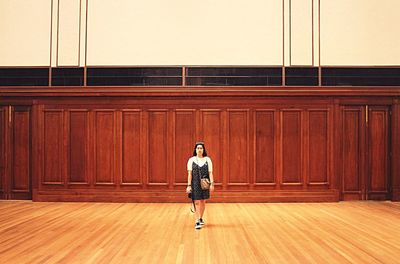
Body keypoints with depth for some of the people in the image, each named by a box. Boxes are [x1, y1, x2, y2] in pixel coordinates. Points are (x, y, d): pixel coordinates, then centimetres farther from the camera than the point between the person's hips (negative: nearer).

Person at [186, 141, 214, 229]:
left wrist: (212, 183, -9)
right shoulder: (191, 160, -1)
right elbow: (189, 173, -2)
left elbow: (210, 172, 0)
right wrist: (189, 185, -8)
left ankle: (200, 218, 28)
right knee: (197, 202, -6)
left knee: (203, 202, 11)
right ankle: (197, 222, -5)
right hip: (195, 184, -2)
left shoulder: (207, 160, 2)